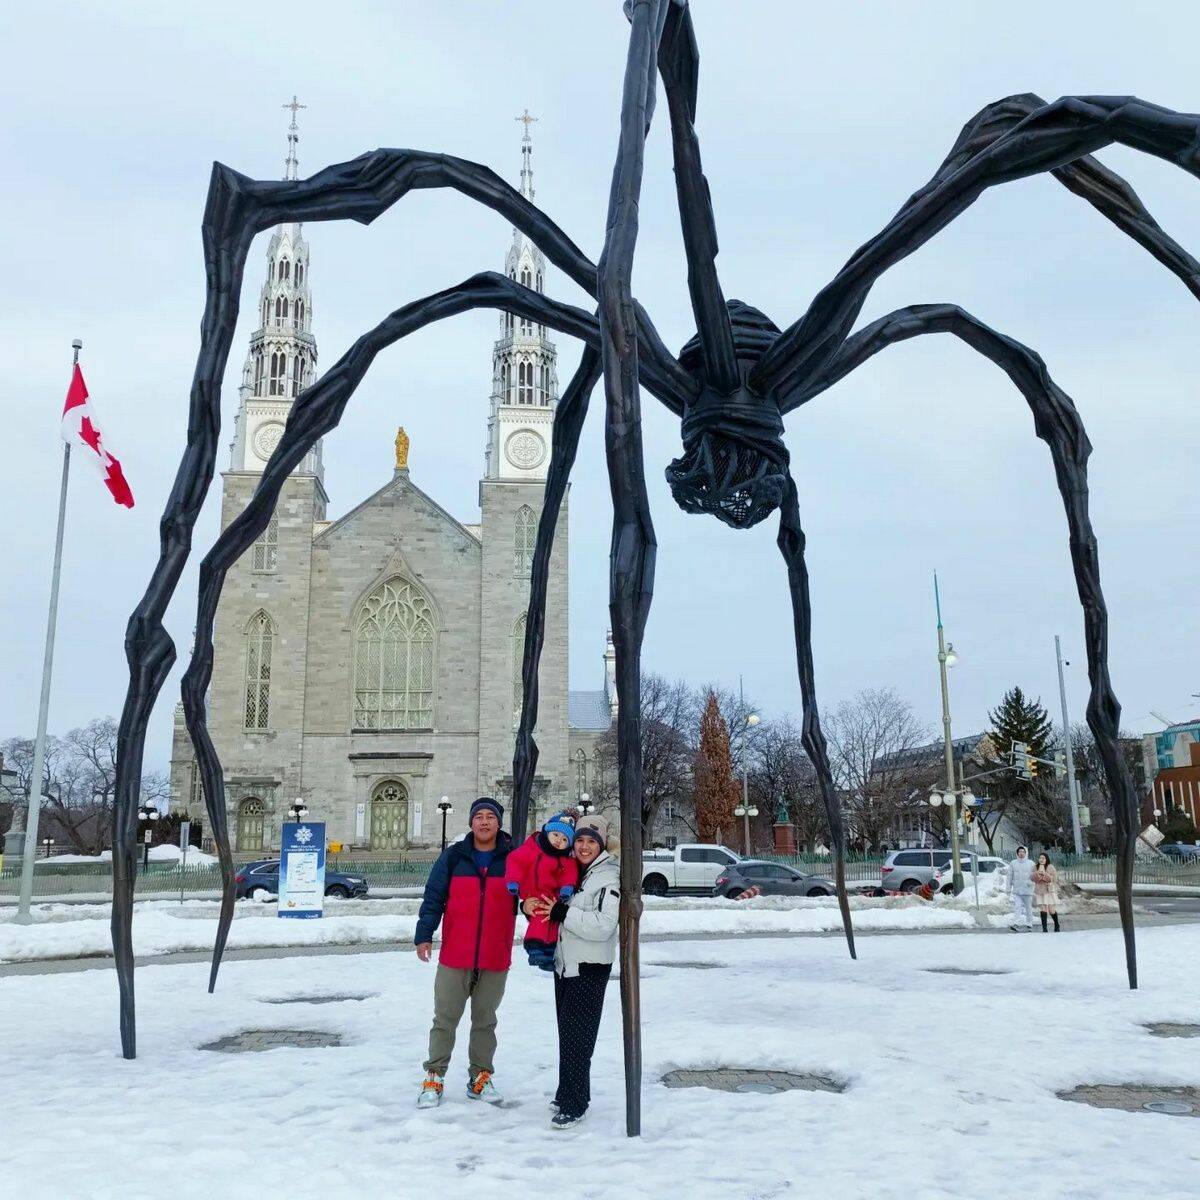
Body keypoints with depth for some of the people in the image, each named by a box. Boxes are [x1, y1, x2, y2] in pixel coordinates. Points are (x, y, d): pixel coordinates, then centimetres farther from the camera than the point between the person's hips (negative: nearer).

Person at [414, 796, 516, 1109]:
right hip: (455, 955, -1)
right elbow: (434, 897, 0)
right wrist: (424, 935, -6)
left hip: (496, 958, 1)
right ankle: (434, 1077, 16)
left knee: (485, 1020, 13)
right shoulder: (453, 856, 0)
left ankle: (480, 1077, 24)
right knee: (445, 1018, 5)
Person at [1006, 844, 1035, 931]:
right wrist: (1008, 889, 5)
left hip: (1028, 891, 0)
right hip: (1016, 891, 0)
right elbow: (1009, 877, 9)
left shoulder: (1031, 864, 4)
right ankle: (1016, 924, -17)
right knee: (1017, 907, -10)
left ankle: (1029, 926, 15)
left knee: (1028, 908, 6)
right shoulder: (1013, 863, 8)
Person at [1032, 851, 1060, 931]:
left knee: (1052, 910, 0)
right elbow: (1033, 879, 0)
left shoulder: (1050, 867, -4)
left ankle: (1057, 925, 26)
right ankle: (1044, 929, 2)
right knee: (1043, 910, -3)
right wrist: (1038, 873, -16)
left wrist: (1045, 874, -19)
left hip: (1049, 891, -2)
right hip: (1040, 892, 2)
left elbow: (1054, 878, -9)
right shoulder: (1035, 868, 6)